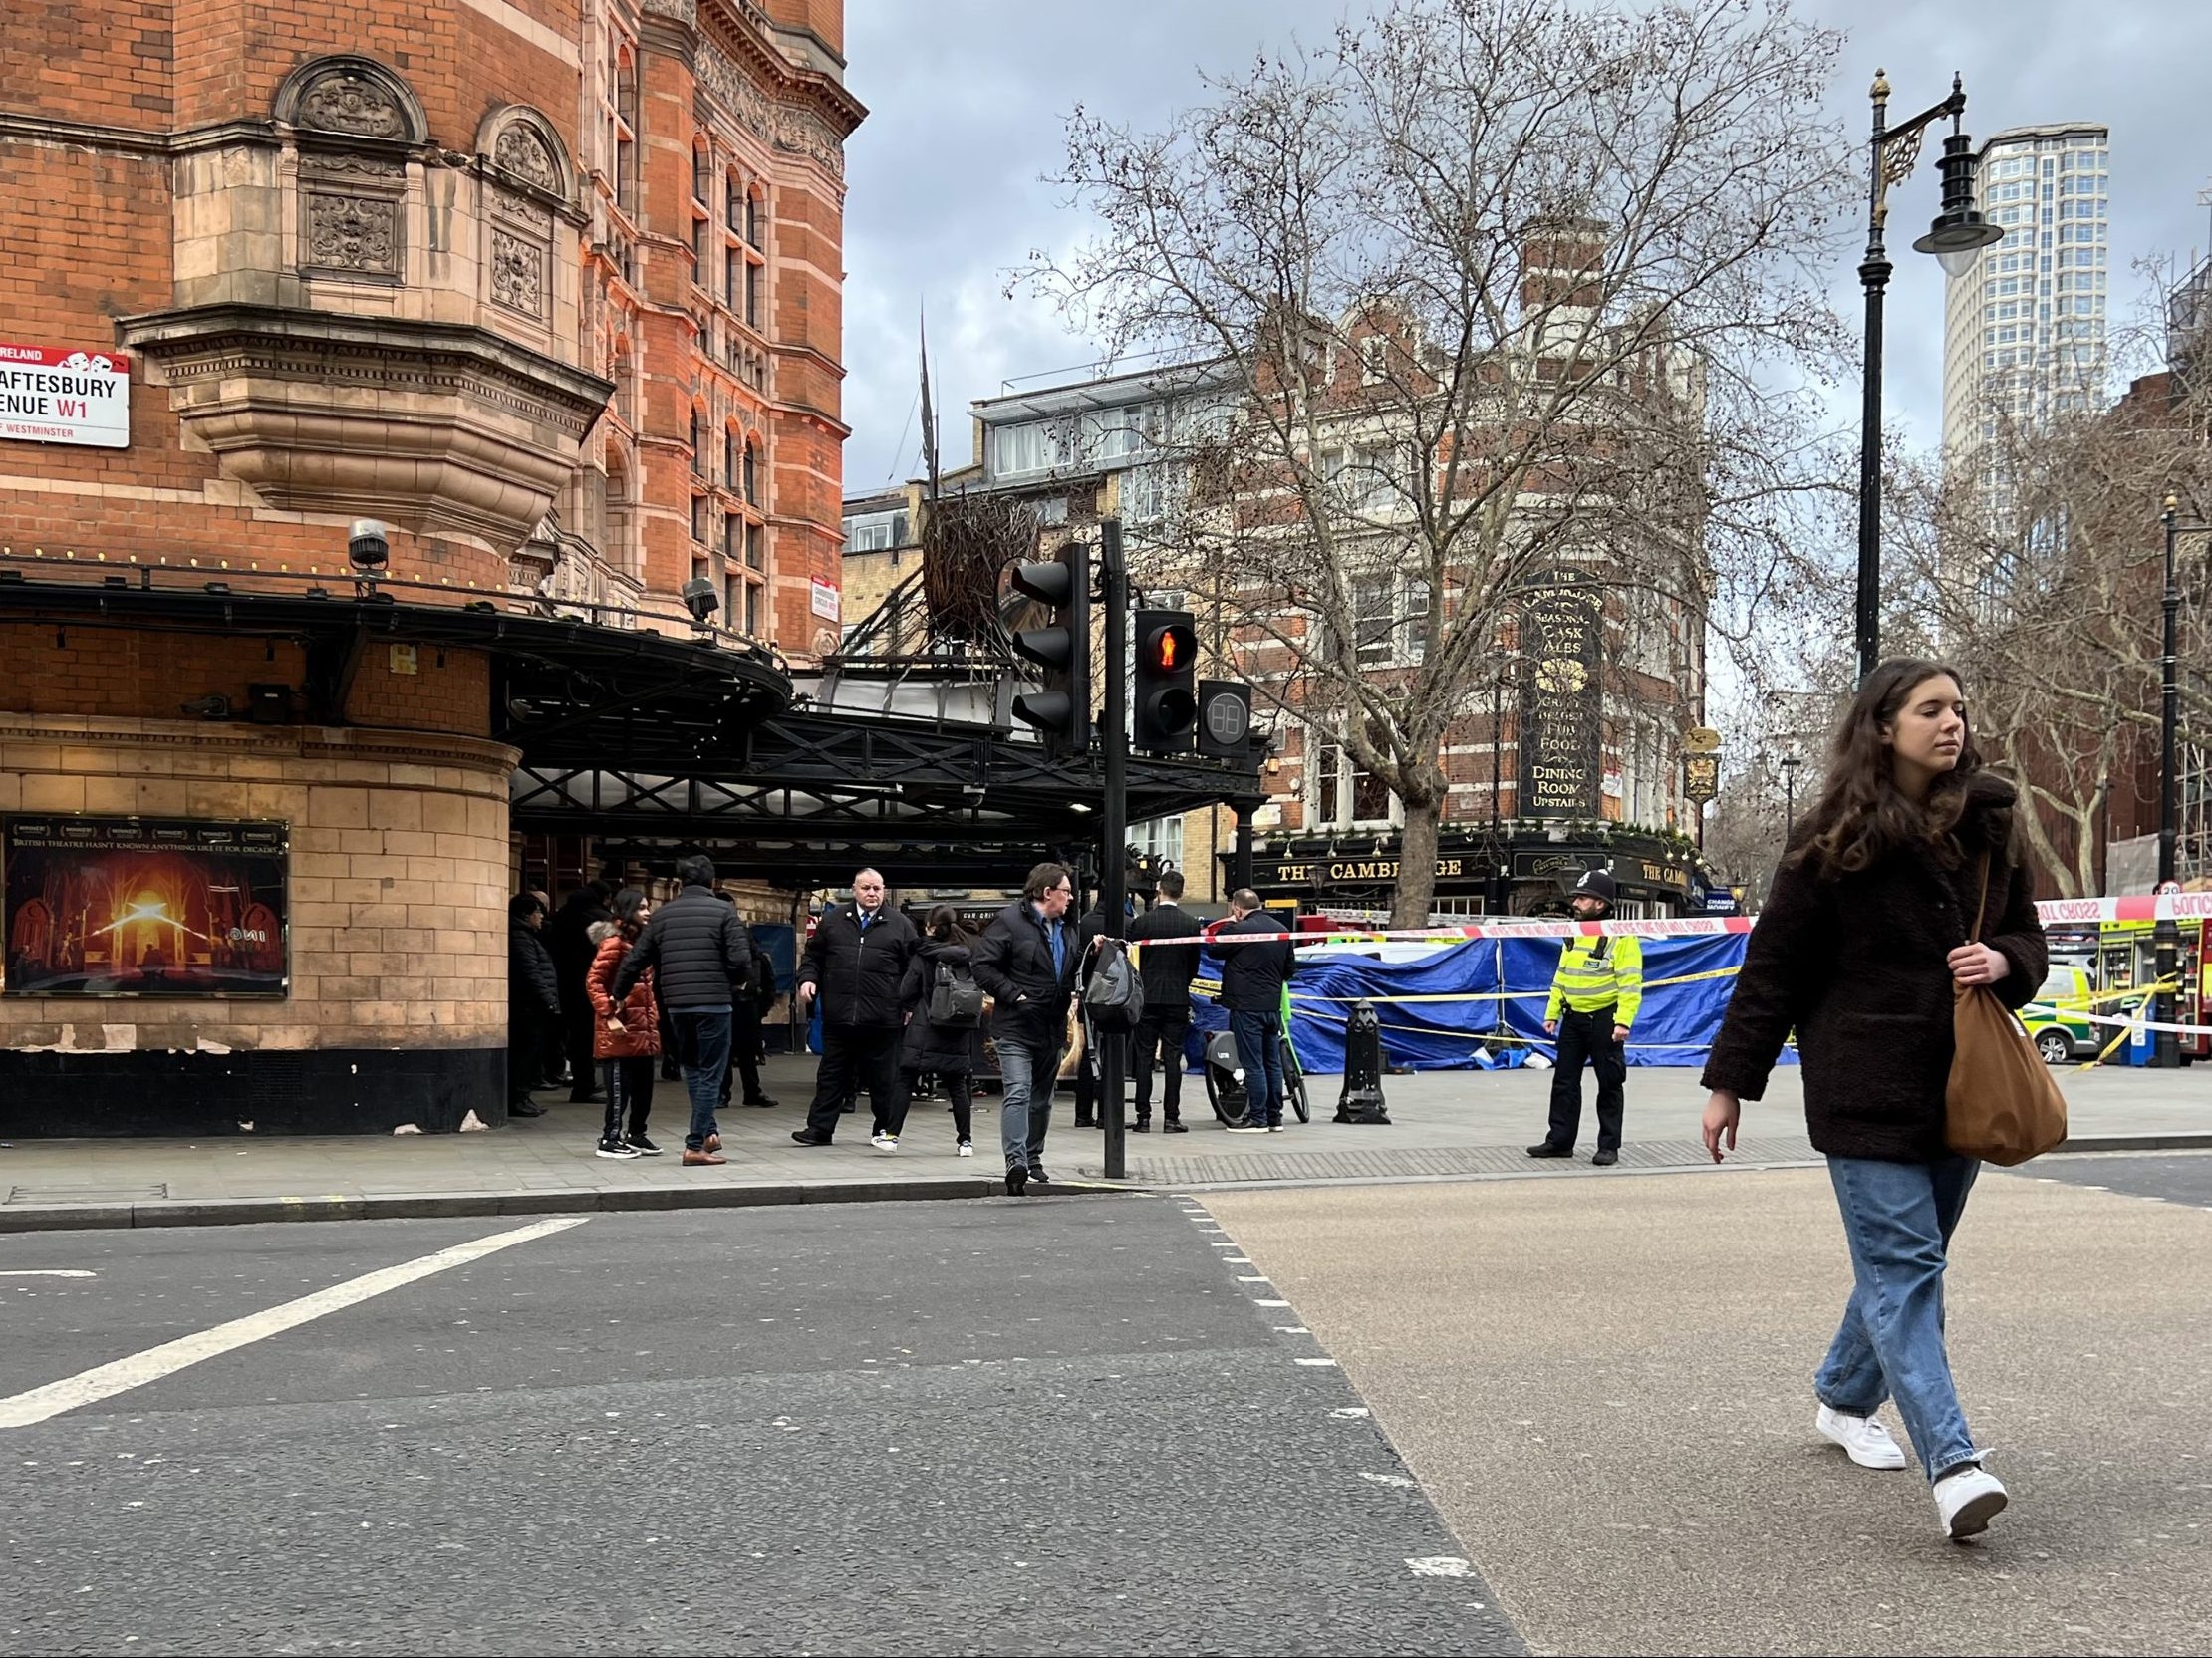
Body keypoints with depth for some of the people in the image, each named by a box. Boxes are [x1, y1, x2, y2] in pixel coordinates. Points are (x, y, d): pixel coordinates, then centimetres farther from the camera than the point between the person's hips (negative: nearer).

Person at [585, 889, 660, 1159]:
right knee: (619, 1086, -4)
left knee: (644, 1085, 11)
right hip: (621, 1029, -8)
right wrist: (609, 1016, -21)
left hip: (643, 1027, 8)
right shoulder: (613, 942, -10)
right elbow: (593, 982, -16)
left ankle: (636, 1135, 22)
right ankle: (610, 1139, 4)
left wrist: (653, 1017, 14)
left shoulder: (641, 941, 16)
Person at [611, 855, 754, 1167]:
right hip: (713, 1003, -4)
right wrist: (732, 977, 11)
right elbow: (742, 960, -11)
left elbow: (634, 960, 9)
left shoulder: (662, 914, 9)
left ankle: (708, 1132, 21)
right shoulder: (723, 911, -3)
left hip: (676, 1004, 4)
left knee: (692, 1070, 20)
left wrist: (618, 995, 23)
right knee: (710, 1074, 2)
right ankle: (696, 1145, 0)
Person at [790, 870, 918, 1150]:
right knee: (832, 1074, 8)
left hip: (882, 1019, -2)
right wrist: (808, 979, -2)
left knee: (883, 1077, 6)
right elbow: (813, 956, 17)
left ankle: (885, 1130, 16)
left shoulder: (900, 924, 5)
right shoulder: (832, 920, 11)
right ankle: (820, 1128, 14)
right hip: (838, 1015, 2)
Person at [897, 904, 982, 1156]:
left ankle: (892, 1133, 0)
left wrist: (910, 1009, 15)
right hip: (959, 1031, 4)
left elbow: (906, 993, -4)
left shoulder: (923, 955, -8)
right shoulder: (969, 955, 3)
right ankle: (965, 1140, 10)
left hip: (924, 1030, -3)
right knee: (957, 1085, 10)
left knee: (905, 1081, 3)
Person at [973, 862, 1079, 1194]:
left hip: (1051, 1028, 8)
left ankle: (1034, 1159, 26)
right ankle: (1016, 1161, -22)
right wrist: (1013, 995, -17)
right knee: (1018, 1094, -16)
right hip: (1016, 1026, -8)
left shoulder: (1065, 928, 16)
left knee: (1042, 1098, 14)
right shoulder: (1009, 920, -9)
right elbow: (983, 965, -13)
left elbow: (1073, 971, 27)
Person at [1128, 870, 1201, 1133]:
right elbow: (1194, 965, 5)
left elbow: (1133, 960, 1)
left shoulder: (1141, 922, -6)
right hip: (1178, 998, 1)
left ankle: (1144, 1117, 3)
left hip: (1147, 997, 0)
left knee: (1144, 1057, 4)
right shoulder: (1190, 924, -3)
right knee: (1172, 1058, 2)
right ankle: (1171, 1118, 2)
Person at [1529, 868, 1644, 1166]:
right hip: (1573, 1018, 7)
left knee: (1610, 1084, 2)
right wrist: (1552, 1013, 12)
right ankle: (1560, 1140, 17)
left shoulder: (1621, 937, -12)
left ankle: (1609, 1146, 9)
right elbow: (1562, 976, 16)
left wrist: (1623, 1021, -24)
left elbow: (1630, 983, -16)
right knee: (1564, 1080, 9)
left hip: (1604, 1020, -7)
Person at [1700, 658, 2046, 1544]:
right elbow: (1774, 965, -3)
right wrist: (1730, 1081, -2)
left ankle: (1843, 1399, 35)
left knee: (1907, 1264, 15)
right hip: (1867, 1089, -5)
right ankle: (1953, 1465, -14)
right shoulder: (1834, 840, -6)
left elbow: (2027, 935, 19)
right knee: (1903, 1268, -10)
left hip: (1960, 1087, 5)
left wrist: (2004, 962, -7)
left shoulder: (1988, 828, 8)